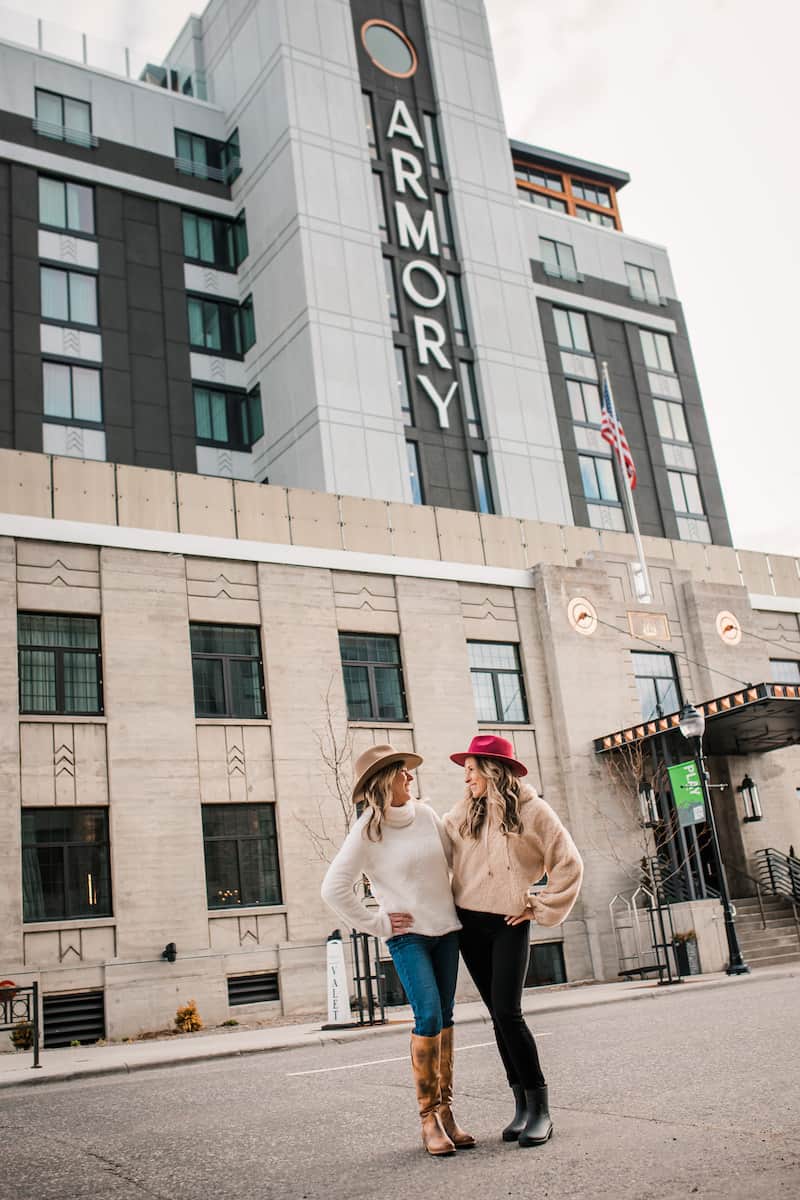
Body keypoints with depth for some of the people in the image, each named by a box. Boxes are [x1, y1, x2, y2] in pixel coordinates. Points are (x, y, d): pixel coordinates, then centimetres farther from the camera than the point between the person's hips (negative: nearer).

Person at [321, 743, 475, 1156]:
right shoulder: (367, 831, -10)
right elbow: (333, 889, -12)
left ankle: (445, 1111, 13)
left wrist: (462, 902, 12)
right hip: (408, 935, -5)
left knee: (445, 1018, 5)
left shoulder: (426, 815, 4)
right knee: (428, 1016, -15)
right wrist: (375, 923, -10)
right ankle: (428, 1118, -4)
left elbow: (453, 859, 19)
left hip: (446, 929, 5)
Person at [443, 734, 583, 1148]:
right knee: (498, 1015, 7)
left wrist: (541, 908, -6)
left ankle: (540, 1108, -2)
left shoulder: (531, 811, -7)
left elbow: (569, 864, -5)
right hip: (469, 924, 5)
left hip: (509, 924, -4)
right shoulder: (465, 813, 7)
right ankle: (522, 1105, 15)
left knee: (507, 1012, -13)